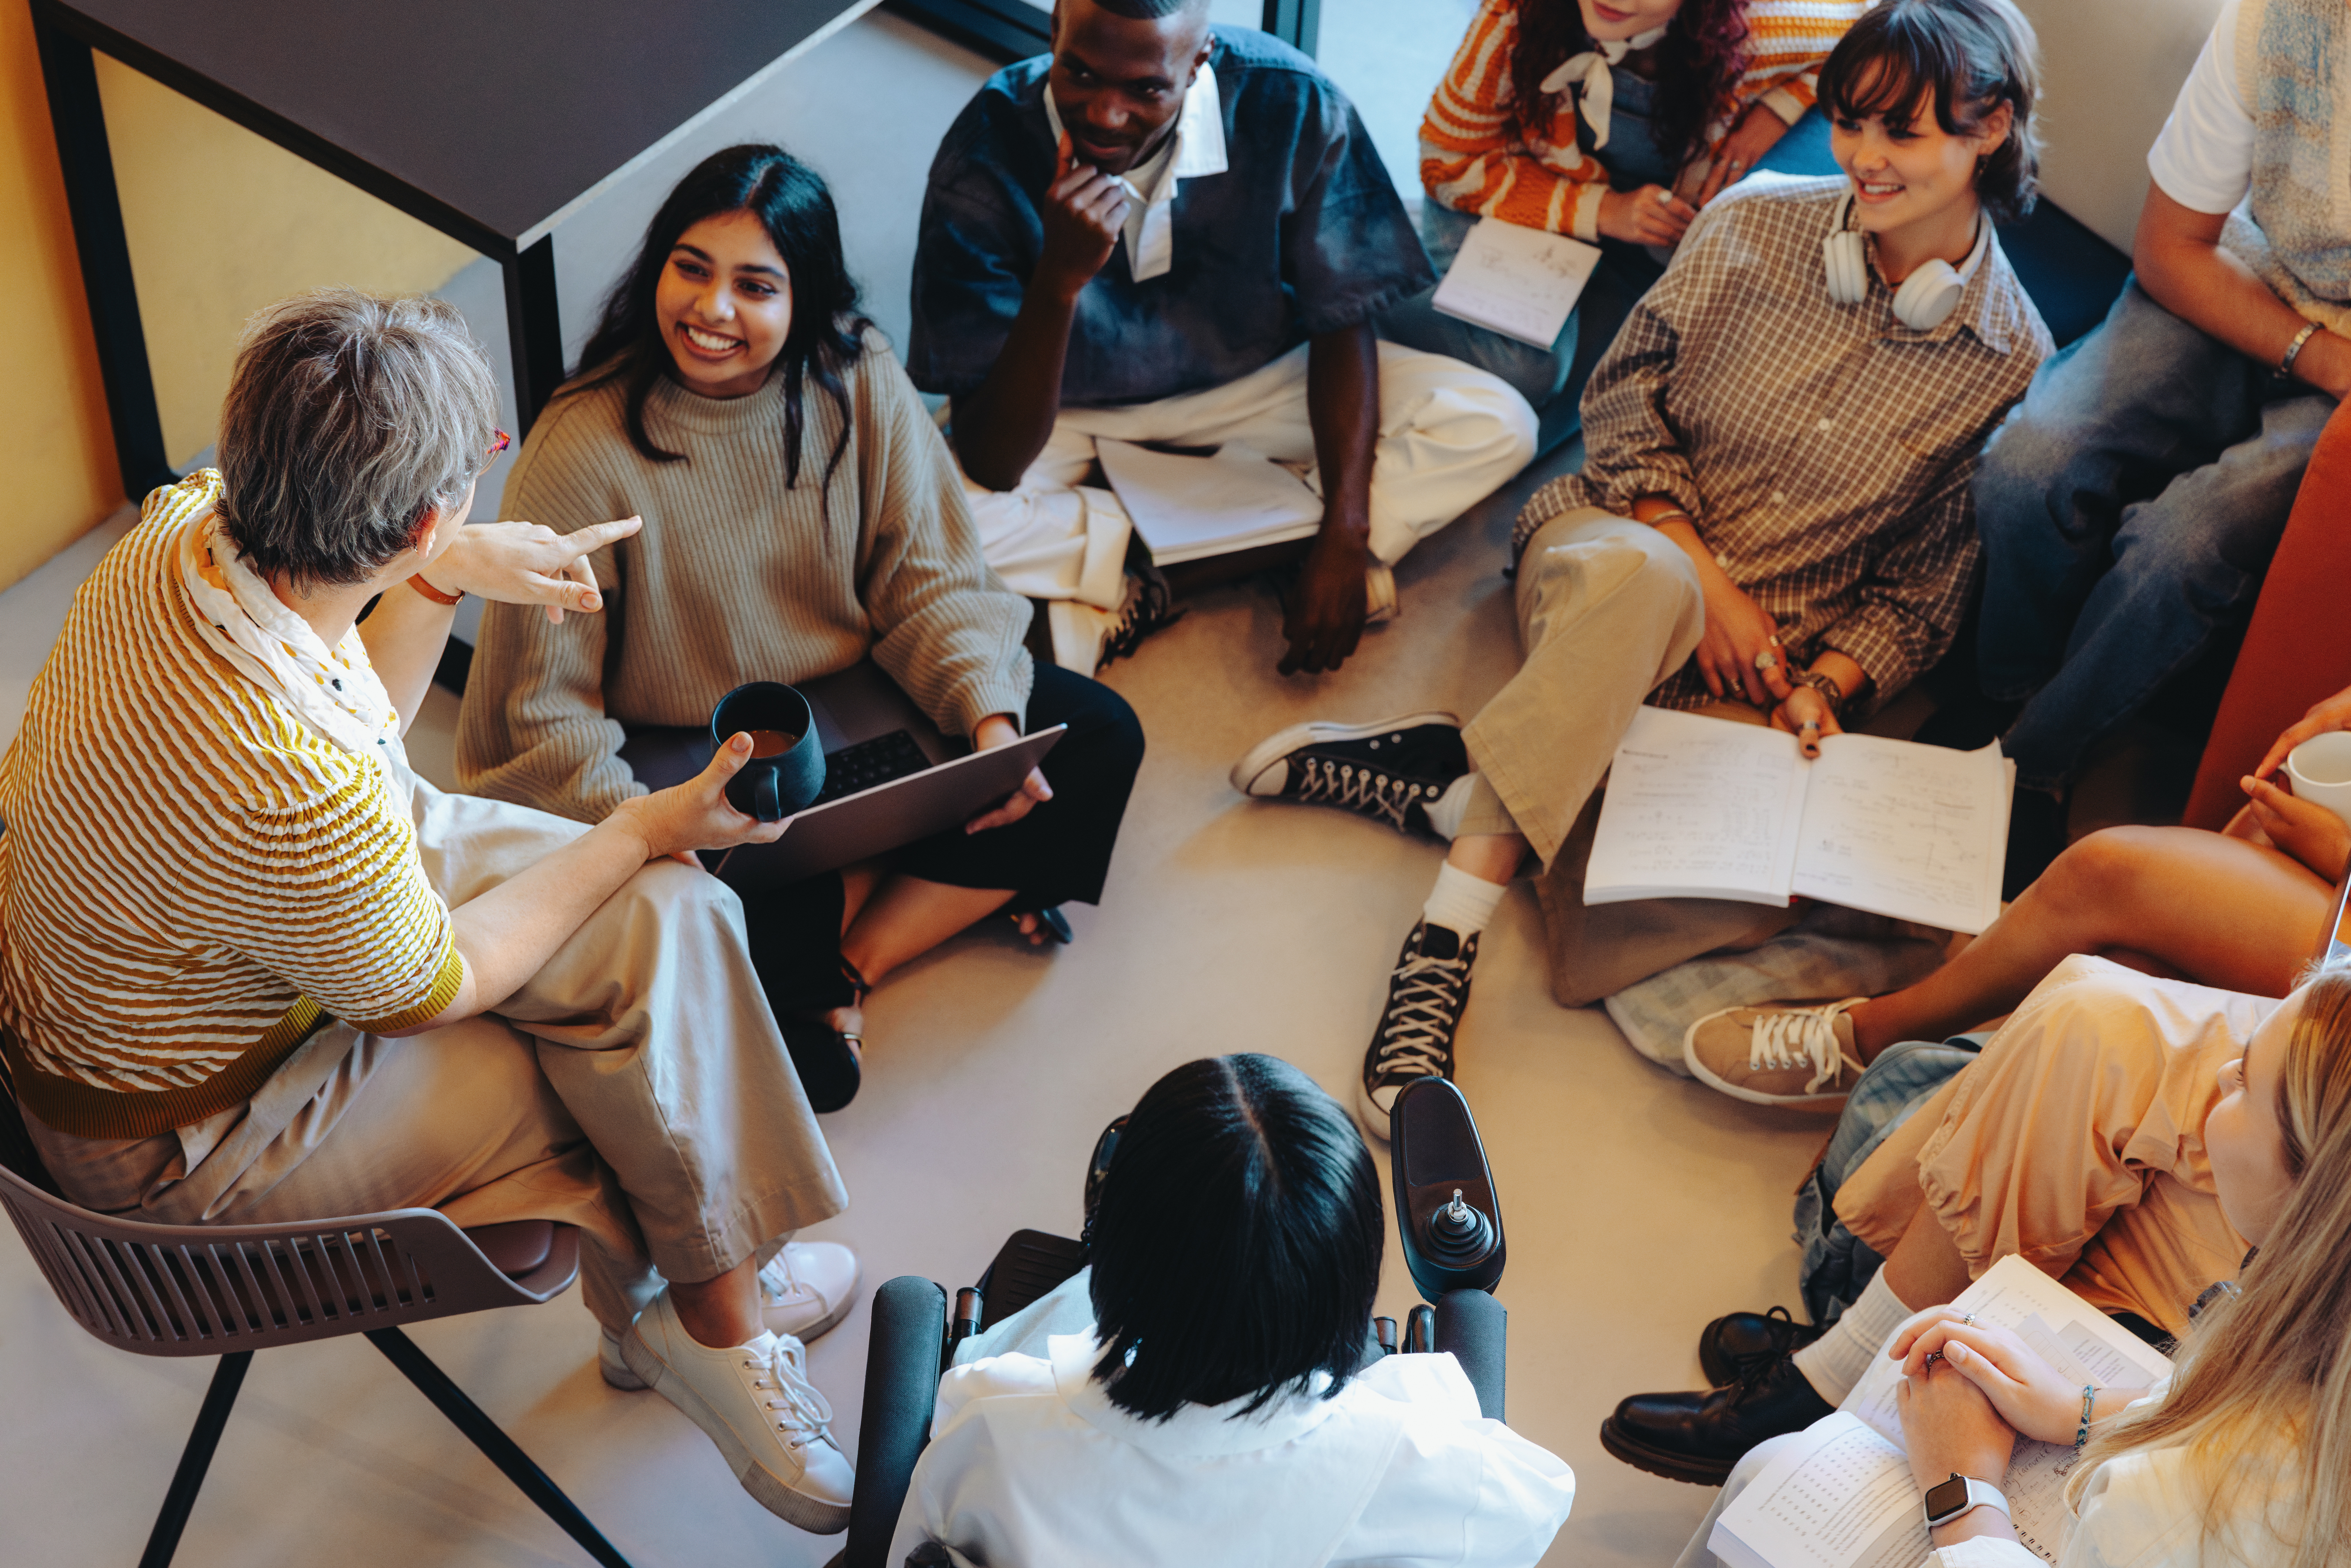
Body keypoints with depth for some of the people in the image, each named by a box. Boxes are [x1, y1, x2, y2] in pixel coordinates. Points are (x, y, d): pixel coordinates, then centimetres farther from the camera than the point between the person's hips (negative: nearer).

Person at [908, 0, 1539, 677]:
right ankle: (1276, 546, -19)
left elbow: (1342, 324, -10)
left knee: (1498, 426, -18)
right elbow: (993, 468, -30)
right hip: (1066, 411, -1)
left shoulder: (1291, 107, -24)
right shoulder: (985, 157, -28)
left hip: (1249, 381, 2)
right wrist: (1060, 279, -45)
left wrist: (1343, 541, -21)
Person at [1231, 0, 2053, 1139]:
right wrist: (1701, 578, -7)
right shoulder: (1755, 224, 1)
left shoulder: (2013, 361, 0)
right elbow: (1625, 395, 5)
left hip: (1766, 670, 0)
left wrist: (1828, 684, -11)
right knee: (1636, 577, -43)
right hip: (1622, 533, 1)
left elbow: (1928, 583, 6)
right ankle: (1484, 846, -33)